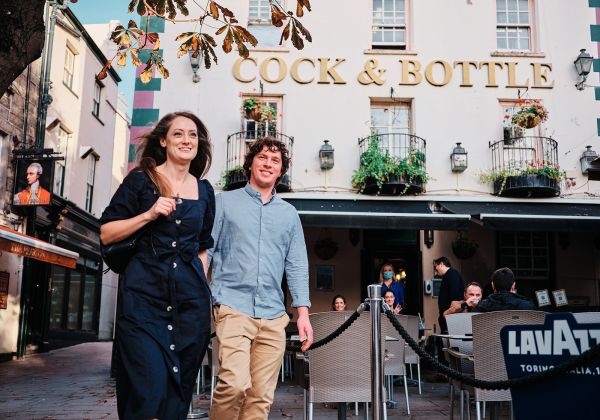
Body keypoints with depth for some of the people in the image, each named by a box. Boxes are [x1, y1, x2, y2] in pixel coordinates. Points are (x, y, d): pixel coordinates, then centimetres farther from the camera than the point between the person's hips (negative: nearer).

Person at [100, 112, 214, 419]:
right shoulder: (141, 179, 2)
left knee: (179, 390, 7)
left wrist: (203, 289, 12)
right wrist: (150, 214, -11)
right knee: (150, 388, -11)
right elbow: (106, 234, 0)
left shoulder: (204, 190, 13)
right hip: (144, 293, -3)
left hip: (190, 298, 4)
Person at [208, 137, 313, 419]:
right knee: (235, 383, -21)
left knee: (261, 396, 3)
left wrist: (303, 312, 5)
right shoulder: (225, 202, 9)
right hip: (233, 306, -3)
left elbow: (297, 266, 14)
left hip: (273, 314, 4)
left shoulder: (289, 213, 17)